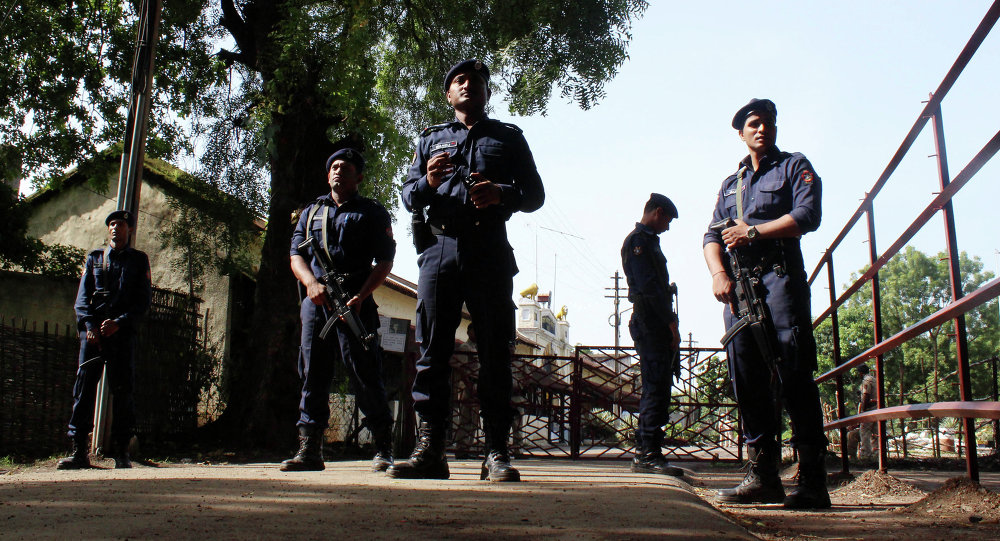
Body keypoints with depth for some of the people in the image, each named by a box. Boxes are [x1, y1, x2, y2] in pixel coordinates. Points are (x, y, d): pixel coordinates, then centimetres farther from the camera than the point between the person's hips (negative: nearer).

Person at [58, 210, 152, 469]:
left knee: (122, 390, -2)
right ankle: (79, 451, -3)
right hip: (92, 331, 2)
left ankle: (121, 452, 3)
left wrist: (119, 322, -11)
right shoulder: (94, 257, 17)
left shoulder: (139, 260, 12)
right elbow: (82, 297, 10)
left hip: (123, 332, -2)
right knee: (84, 387, -5)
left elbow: (144, 300, 3)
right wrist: (89, 325, -7)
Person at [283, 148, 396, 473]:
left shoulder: (373, 213, 12)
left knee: (364, 374, -7)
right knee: (312, 374, 2)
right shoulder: (311, 212, 23)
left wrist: (361, 296, -13)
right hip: (315, 302, 4)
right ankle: (309, 450, 7)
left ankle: (383, 449, 0)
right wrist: (311, 282, -9)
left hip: (355, 303, -4)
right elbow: (296, 255, 14)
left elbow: (385, 261, 3)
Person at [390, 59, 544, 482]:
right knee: (432, 351, -4)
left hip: (490, 253, -1)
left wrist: (502, 193, -9)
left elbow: (535, 194, 12)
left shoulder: (508, 138, 19)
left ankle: (497, 452, -4)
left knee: (494, 354, -4)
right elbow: (408, 197, 16)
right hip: (440, 249, 2)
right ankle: (429, 450, -2)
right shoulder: (431, 140, 23)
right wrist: (428, 182, -7)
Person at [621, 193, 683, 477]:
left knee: (657, 388, 11)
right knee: (656, 388, -11)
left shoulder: (649, 241, 24)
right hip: (651, 324, -11)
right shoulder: (638, 240, -8)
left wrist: (670, 325, 16)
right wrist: (671, 324, -17)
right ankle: (648, 454, -10)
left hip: (657, 327, 11)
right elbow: (648, 287, -17)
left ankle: (645, 453, 16)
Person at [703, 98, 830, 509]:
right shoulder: (731, 183, 25)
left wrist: (754, 231, -10)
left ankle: (812, 480, -10)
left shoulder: (795, 167, 12)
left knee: (795, 376, -12)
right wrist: (718, 272, -5)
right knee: (746, 378, -1)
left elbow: (807, 215, -5)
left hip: (780, 276, -5)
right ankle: (763, 475, 4)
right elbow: (713, 235, 14)